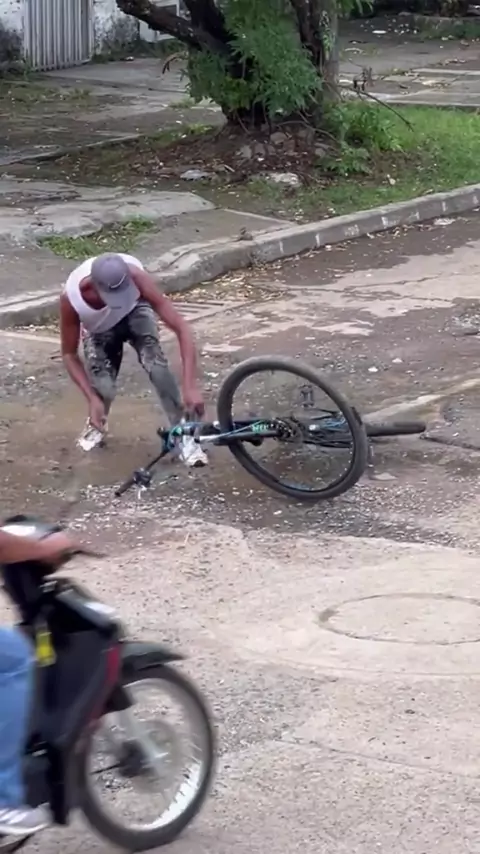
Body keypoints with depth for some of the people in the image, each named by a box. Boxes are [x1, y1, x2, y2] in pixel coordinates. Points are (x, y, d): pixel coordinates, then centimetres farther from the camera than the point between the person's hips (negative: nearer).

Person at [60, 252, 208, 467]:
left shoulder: (135, 277, -42)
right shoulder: (71, 298, -39)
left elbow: (181, 327, -39)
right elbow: (69, 354, -21)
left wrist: (190, 386, -45)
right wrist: (92, 398, -32)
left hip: (135, 312, 0)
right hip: (99, 329, 0)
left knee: (155, 363, -27)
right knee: (102, 390, -17)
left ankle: (183, 434, -14)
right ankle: (96, 423, 20)